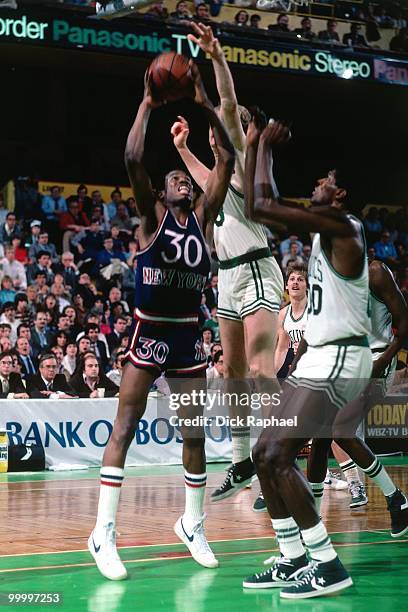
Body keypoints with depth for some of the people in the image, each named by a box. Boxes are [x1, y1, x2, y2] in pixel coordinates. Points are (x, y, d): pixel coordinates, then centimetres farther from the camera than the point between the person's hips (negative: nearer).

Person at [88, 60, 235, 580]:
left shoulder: (203, 216, 8)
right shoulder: (152, 216, -2)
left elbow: (227, 160, 1)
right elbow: (132, 159, -18)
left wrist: (205, 106, -3)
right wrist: (148, 104, -12)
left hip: (188, 334, 5)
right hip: (149, 332, -4)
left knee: (194, 432, 9)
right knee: (124, 427, -7)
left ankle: (192, 524, 23)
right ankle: (104, 532, -7)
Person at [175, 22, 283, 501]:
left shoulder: (245, 160, -4)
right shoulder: (224, 170, 19)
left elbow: (231, 108, -20)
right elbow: (205, 181, 44)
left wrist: (217, 57, -25)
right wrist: (181, 148, 45)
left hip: (256, 272, -9)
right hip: (228, 277, 9)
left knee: (259, 370, -18)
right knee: (233, 372, 10)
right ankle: (241, 462, 17)